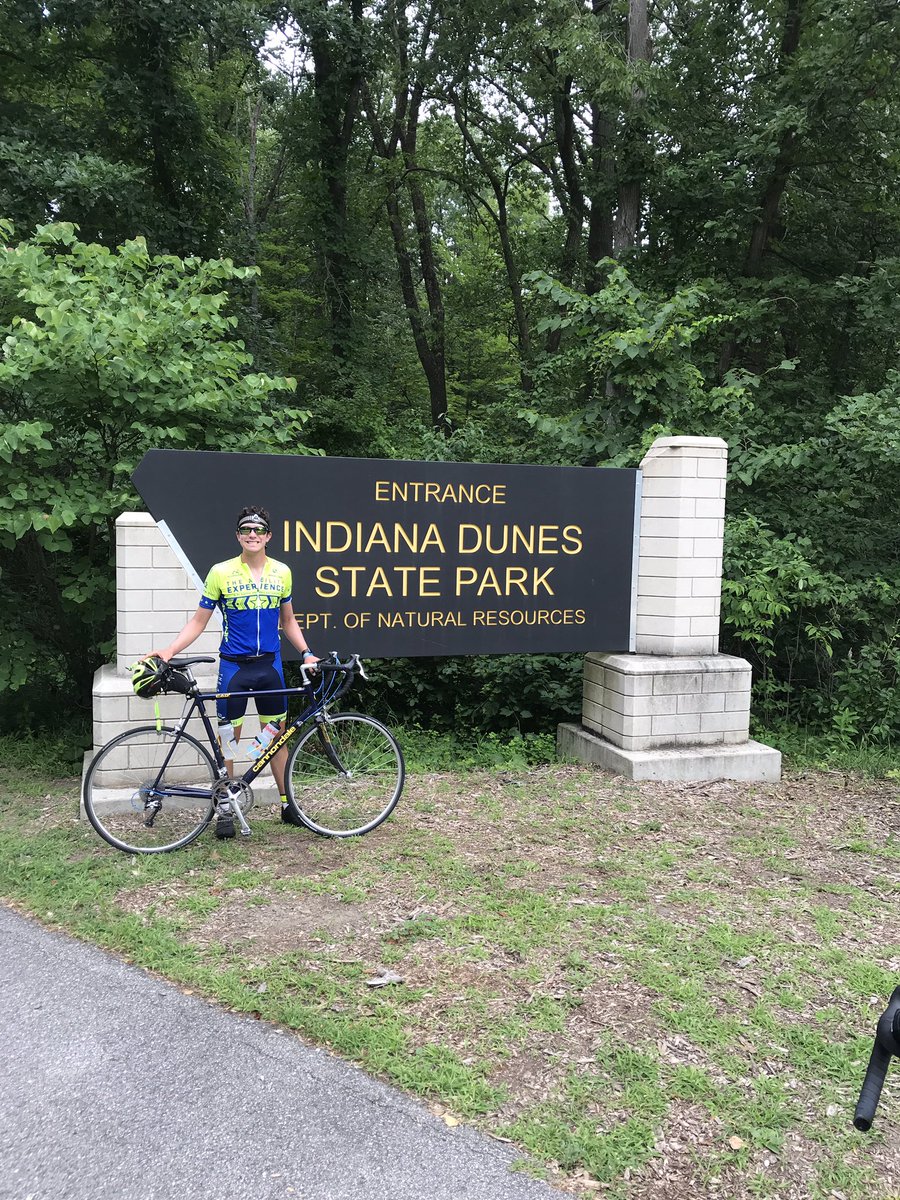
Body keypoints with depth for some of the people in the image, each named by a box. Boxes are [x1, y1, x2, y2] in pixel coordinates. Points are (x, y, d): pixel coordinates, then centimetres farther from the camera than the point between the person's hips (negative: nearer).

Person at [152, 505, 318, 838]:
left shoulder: (281, 572, 3)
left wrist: (306, 653, 3)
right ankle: (226, 810, 15)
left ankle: (287, 804, 21)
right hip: (234, 665, -2)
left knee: (277, 734, 10)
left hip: (270, 664, 3)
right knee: (228, 737, 4)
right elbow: (199, 621, -2)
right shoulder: (221, 572, -6)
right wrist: (168, 651, -13)